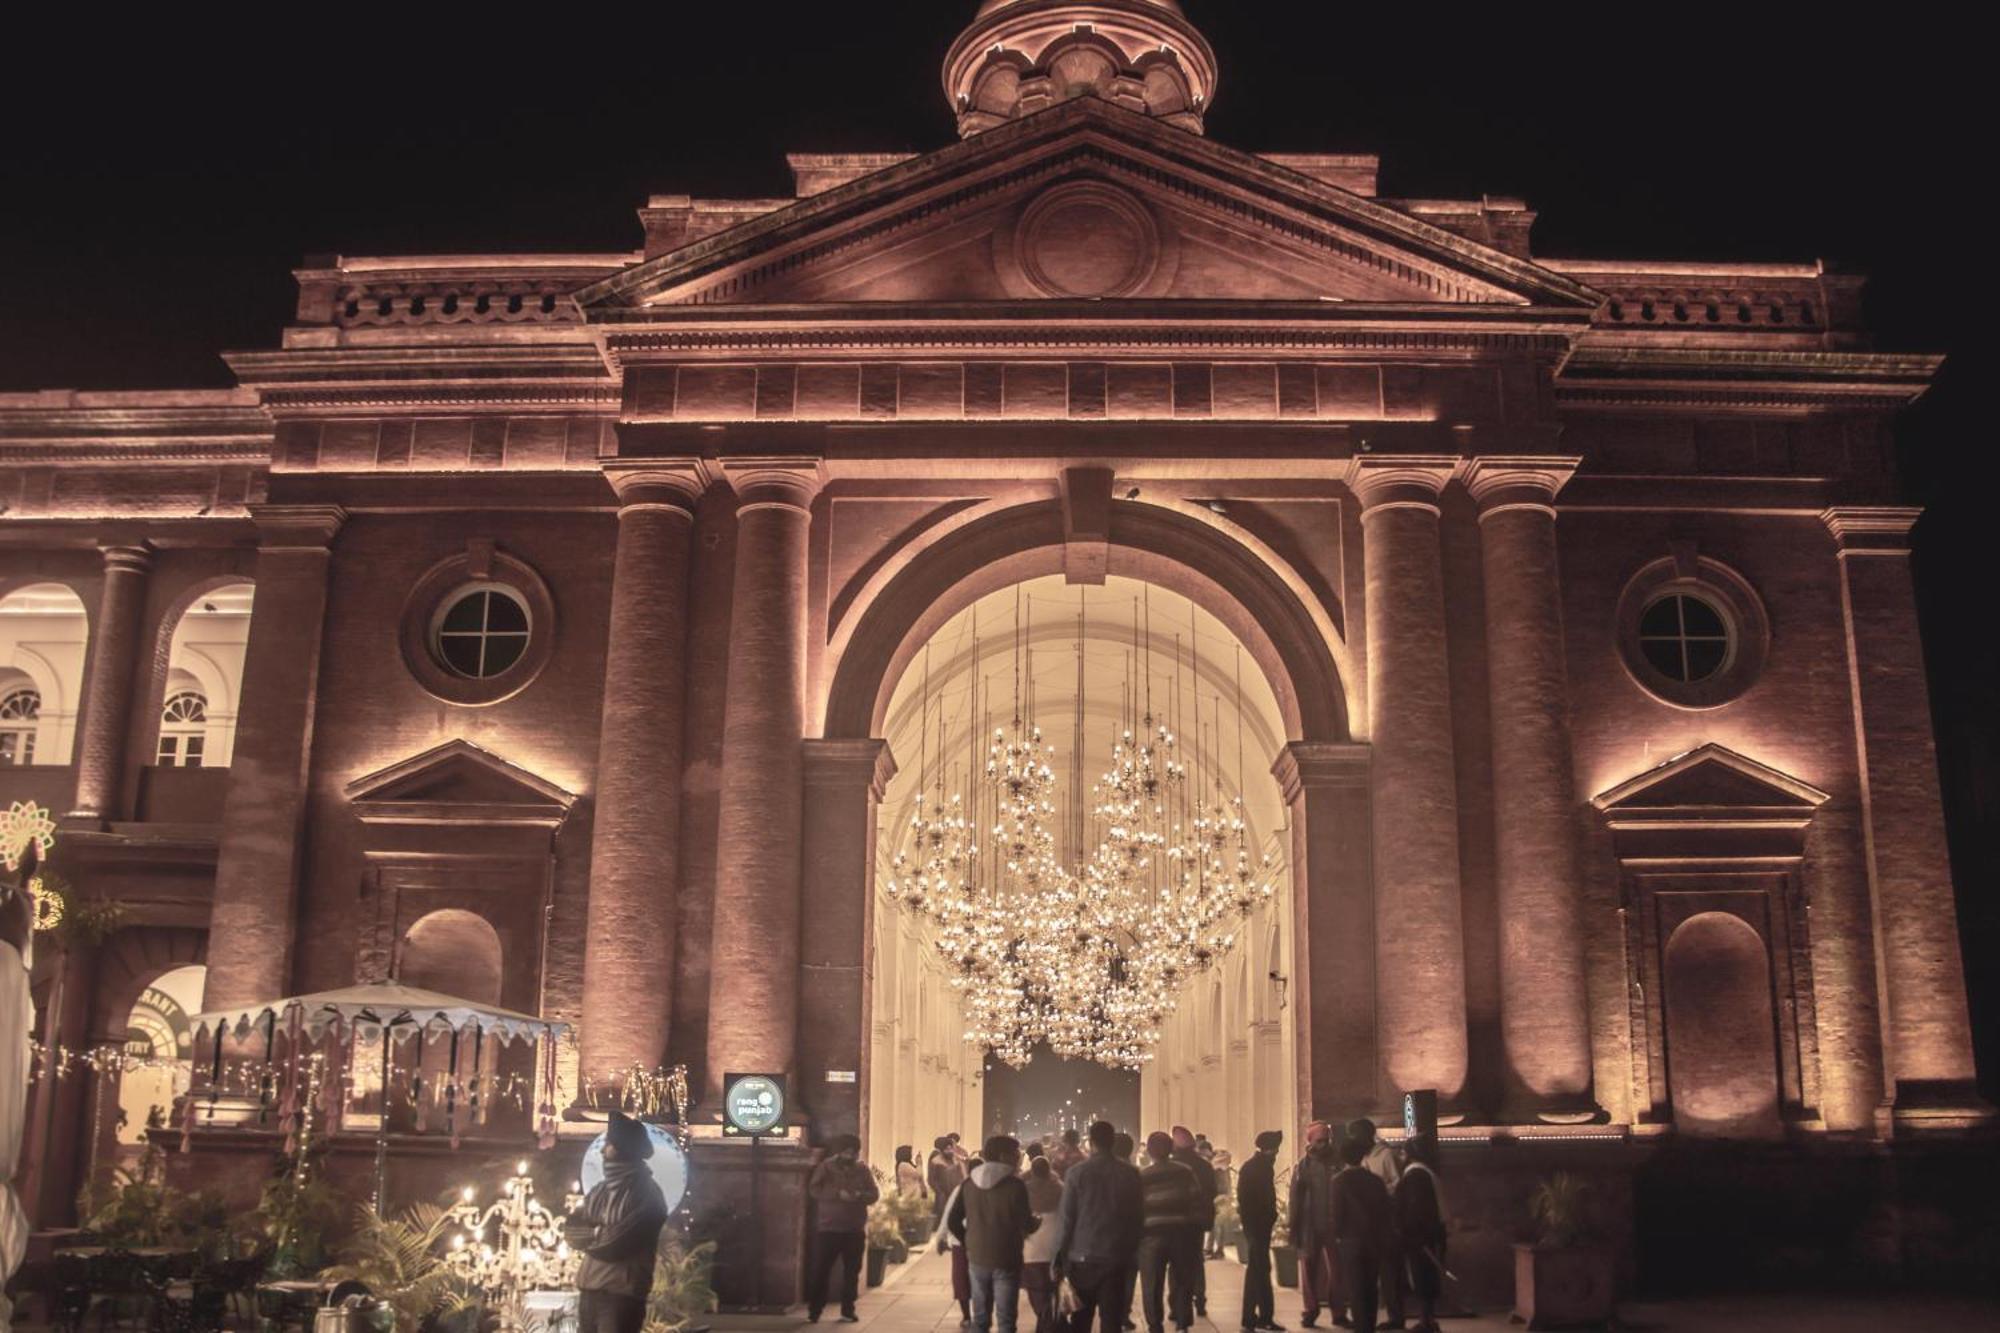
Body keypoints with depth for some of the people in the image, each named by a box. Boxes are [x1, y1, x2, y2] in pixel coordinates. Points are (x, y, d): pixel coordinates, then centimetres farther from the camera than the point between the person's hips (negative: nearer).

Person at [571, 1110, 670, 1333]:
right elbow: (572, 1231, 7)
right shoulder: (600, 1190, 14)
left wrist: (591, 1234, 1)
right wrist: (600, 1233, -8)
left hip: (622, 1294, -7)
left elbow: (616, 1243, -14)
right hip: (589, 1290, 8)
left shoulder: (646, 1194, -8)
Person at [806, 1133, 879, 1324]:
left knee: (852, 1271, 7)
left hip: (855, 1229, 3)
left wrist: (859, 1195, -17)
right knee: (820, 1270, -3)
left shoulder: (863, 1170, 7)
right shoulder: (826, 1167, -1)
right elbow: (814, 1189, -11)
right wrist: (838, 1194, -21)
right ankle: (814, 1311, 5)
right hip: (828, 1227, -3)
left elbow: (875, 1194, 4)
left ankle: (848, 1310, 18)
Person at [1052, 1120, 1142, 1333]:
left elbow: (1066, 1219, -7)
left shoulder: (1077, 1172, -7)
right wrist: (1131, 1251, 14)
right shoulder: (1130, 1173, -1)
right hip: (1116, 1257, 1)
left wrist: (1058, 1258, -1)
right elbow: (1137, 1215, 4)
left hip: (1082, 1256, -1)